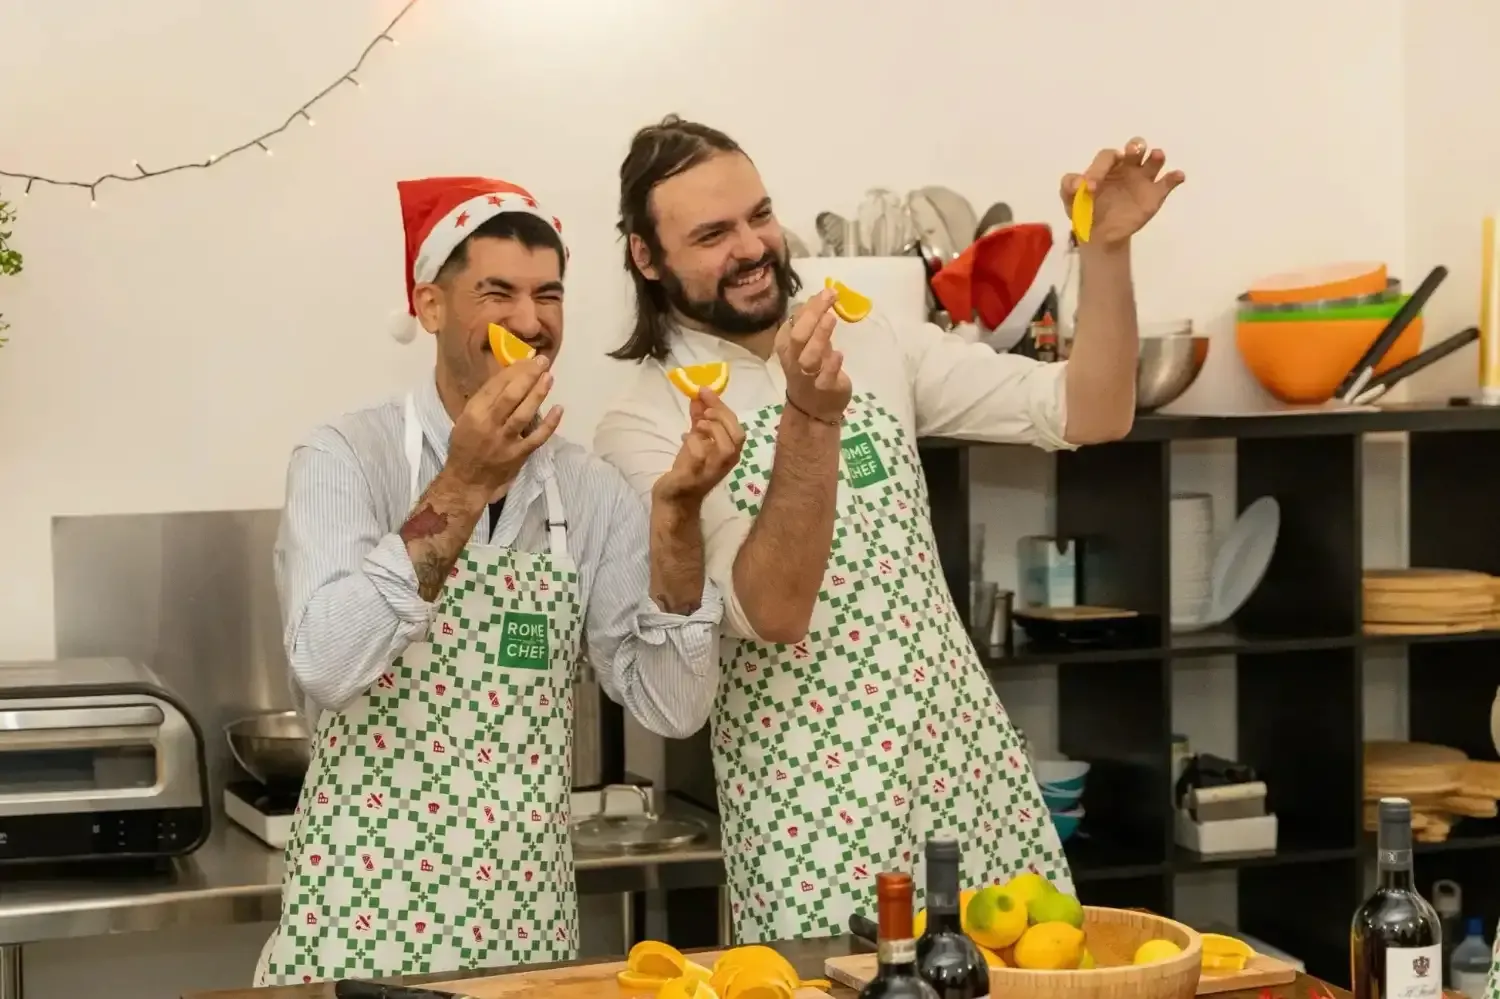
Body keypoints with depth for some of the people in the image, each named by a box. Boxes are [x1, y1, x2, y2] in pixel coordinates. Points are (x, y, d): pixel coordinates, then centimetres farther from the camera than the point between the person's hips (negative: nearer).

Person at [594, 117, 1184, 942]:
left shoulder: (874, 345, 6)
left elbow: (1089, 414, 3)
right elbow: (774, 613, -21)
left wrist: (1105, 247, -9)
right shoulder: (643, 426, -9)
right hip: (812, 813, -5)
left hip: (972, 764, 5)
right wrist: (810, 421, -31)